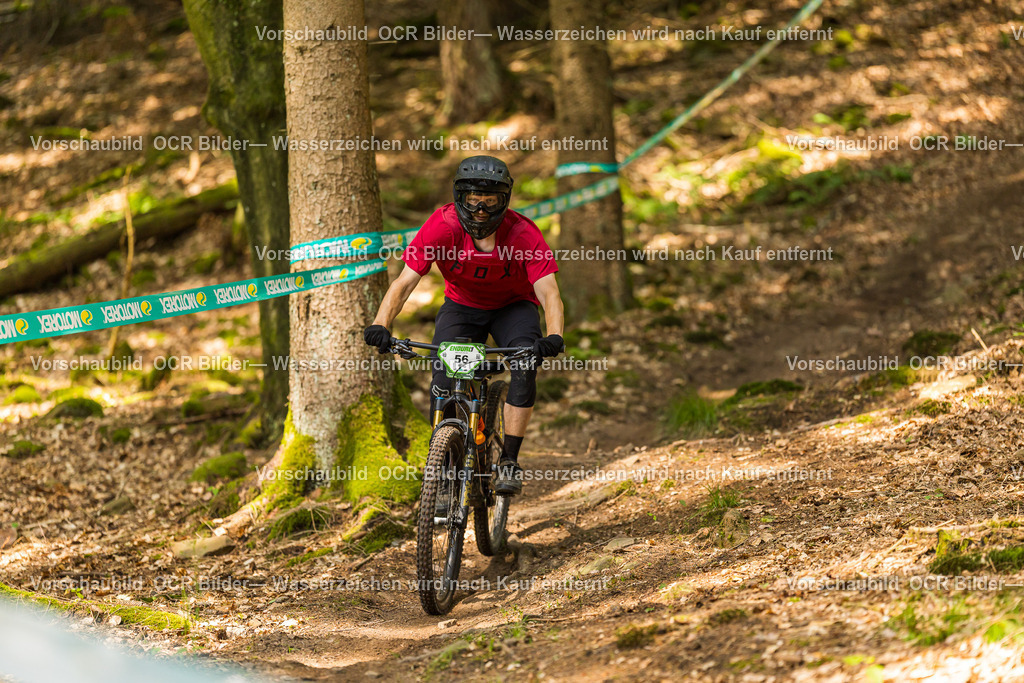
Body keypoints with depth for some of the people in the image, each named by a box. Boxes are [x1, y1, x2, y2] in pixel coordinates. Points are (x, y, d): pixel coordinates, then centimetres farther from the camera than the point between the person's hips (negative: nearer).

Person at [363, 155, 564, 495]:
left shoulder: (523, 234, -28)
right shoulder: (442, 226, -27)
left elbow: (549, 292, -33)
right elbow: (405, 281, -30)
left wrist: (554, 336, -53)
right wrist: (380, 326, -46)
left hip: (513, 307, -1)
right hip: (462, 306, 1)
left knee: (525, 367, -28)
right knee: (443, 379, -22)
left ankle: (509, 460, -18)